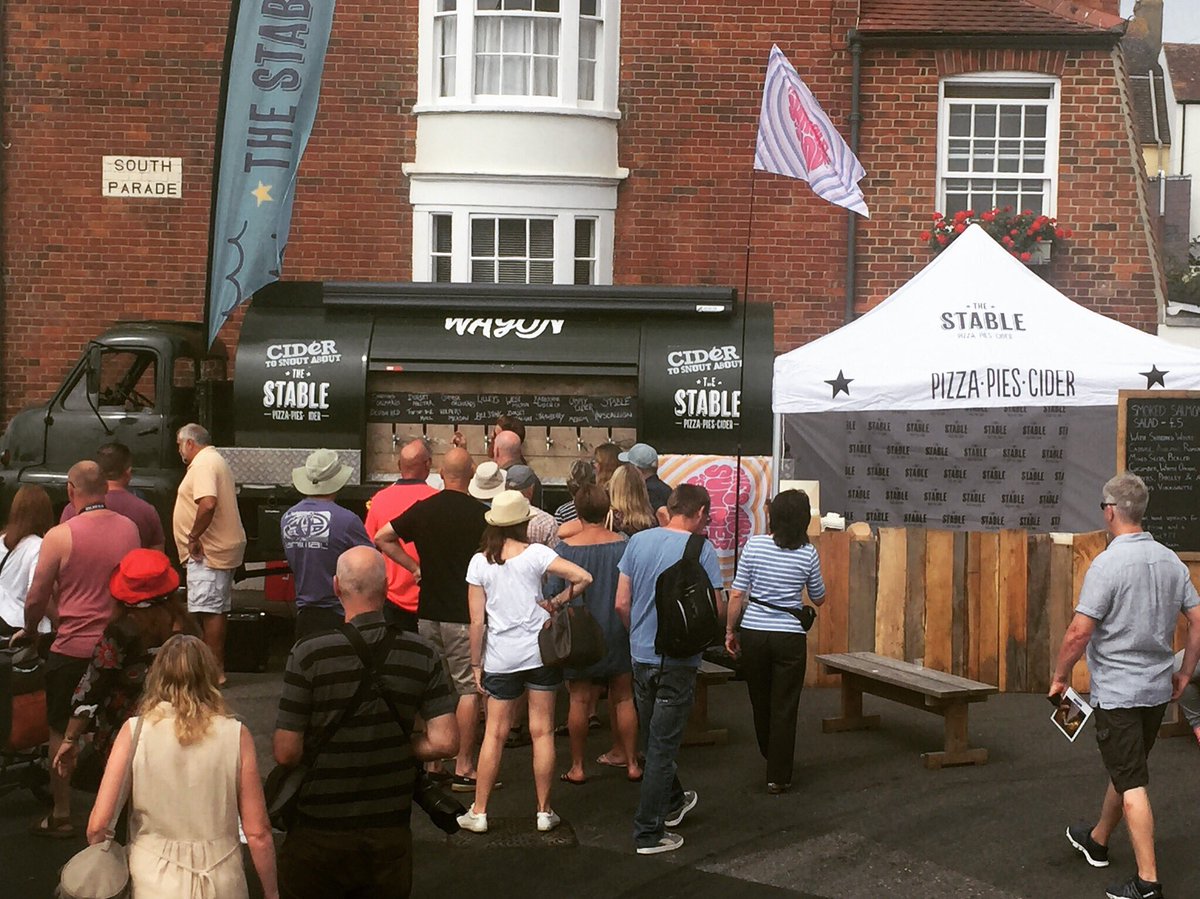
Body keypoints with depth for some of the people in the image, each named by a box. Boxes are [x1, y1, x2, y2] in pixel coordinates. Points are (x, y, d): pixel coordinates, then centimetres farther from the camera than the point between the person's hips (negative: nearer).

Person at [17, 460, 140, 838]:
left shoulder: (60, 536, -14)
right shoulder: (129, 528, -1)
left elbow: (36, 598, -6)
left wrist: (29, 630, 14)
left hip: (73, 649, -4)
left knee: (63, 733, 11)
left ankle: (61, 817, 17)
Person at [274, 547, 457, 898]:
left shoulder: (309, 654, -16)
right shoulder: (422, 654, -7)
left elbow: (286, 753, -14)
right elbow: (445, 742, -9)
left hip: (319, 833, -2)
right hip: (391, 835, 2)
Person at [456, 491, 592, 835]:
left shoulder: (480, 562, -2)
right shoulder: (535, 553, -6)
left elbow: (477, 621, -2)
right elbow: (582, 577, -16)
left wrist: (476, 664, 6)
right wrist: (555, 603, -1)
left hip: (500, 657, 1)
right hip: (540, 651, -1)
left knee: (494, 734, 8)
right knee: (542, 732, 6)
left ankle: (478, 812, 10)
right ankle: (544, 812, 11)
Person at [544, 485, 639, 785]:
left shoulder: (566, 548, -11)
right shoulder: (623, 546, -8)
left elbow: (551, 594, -8)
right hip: (617, 634, 1)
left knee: (579, 700, 7)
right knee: (623, 698, 11)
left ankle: (577, 767, 12)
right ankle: (631, 762, 17)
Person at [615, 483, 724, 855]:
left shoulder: (638, 541, 0)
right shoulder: (701, 550, -13)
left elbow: (621, 604, 3)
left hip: (641, 656, 5)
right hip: (678, 661, -5)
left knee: (652, 738, 21)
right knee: (662, 746, 2)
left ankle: (672, 802, 42)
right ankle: (649, 833, 6)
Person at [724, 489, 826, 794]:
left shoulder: (754, 545, -7)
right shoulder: (808, 554, -5)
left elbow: (737, 594, -6)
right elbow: (818, 598, 9)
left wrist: (730, 630, 5)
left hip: (753, 634, 1)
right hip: (790, 638, -1)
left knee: (760, 702, 19)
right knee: (784, 708, 6)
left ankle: (771, 758, 39)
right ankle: (778, 777, 7)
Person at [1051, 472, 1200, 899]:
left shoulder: (1108, 564, -19)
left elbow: (1080, 631, -22)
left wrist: (1060, 676, -7)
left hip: (1117, 692, -7)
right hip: (1157, 688, 7)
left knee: (1132, 784, -5)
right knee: (1125, 771, 22)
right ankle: (1097, 840, 41)